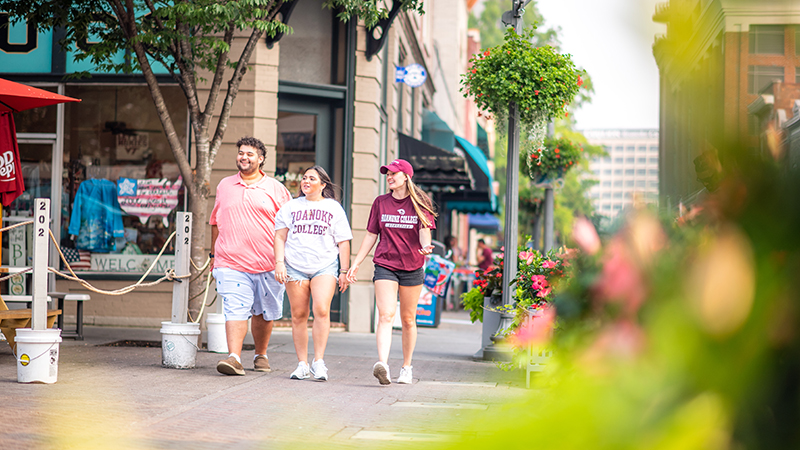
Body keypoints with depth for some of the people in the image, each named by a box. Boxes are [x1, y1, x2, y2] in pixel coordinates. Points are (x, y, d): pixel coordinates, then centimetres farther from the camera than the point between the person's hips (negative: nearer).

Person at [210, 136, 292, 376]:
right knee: (235, 310, -13)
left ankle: (261, 355, 26)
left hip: (267, 264, 0)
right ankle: (234, 358, -21)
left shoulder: (275, 189, 5)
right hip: (231, 263, 0)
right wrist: (214, 254, 18)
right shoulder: (225, 186, 12)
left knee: (264, 313, 10)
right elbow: (216, 222, 20)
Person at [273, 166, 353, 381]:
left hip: (325, 266, -2)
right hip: (295, 266, 2)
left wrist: (344, 271, 5)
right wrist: (279, 263, -1)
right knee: (299, 315, 0)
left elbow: (343, 242, 11)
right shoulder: (290, 207, 15)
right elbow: (280, 237, 12)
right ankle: (302, 364, 6)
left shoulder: (334, 208, 12)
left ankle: (319, 362, -14)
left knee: (322, 310, -18)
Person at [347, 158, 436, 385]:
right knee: (386, 316, -16)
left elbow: (424, 232, -7)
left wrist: (425, 246, -30)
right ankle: (382, 365, -30)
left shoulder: (420, 204, 2)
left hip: (412, 267, 0)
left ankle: (406, 367, 21)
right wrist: (356, 263, 7)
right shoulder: (380, 203, 8)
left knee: (408, 320, 9)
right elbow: (371, 235, 11)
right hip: (385, 266, 0)